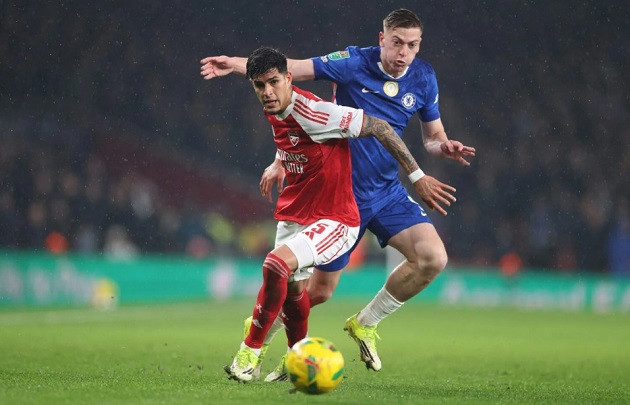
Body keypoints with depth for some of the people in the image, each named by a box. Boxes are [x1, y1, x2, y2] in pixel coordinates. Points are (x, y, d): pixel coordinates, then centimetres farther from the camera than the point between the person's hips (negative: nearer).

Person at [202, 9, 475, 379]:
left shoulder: (424, 78, 0)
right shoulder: (354, 63, -12)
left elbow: (433, 136, 11)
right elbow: (290, 70, -15)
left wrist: (445, 147, -13)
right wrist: (235, 64, -27)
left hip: (388, 194, 4)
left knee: (433, 258, -17)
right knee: (320, 291, 0)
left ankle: (365, 324, 6)